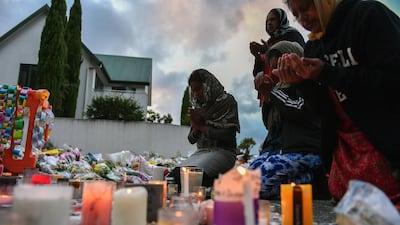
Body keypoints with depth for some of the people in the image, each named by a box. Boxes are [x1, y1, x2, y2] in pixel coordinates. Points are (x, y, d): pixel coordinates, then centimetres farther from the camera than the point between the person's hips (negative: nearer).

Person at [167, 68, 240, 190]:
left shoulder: (227, 101, -2)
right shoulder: (198, 107, 16)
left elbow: (228, 135, -12)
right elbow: (191, 139, 17)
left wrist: (202, 127, -6)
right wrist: (195, 127, -6)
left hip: (222, 152, -6)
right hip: (201, 152, 6)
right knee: (173, 176, -23)